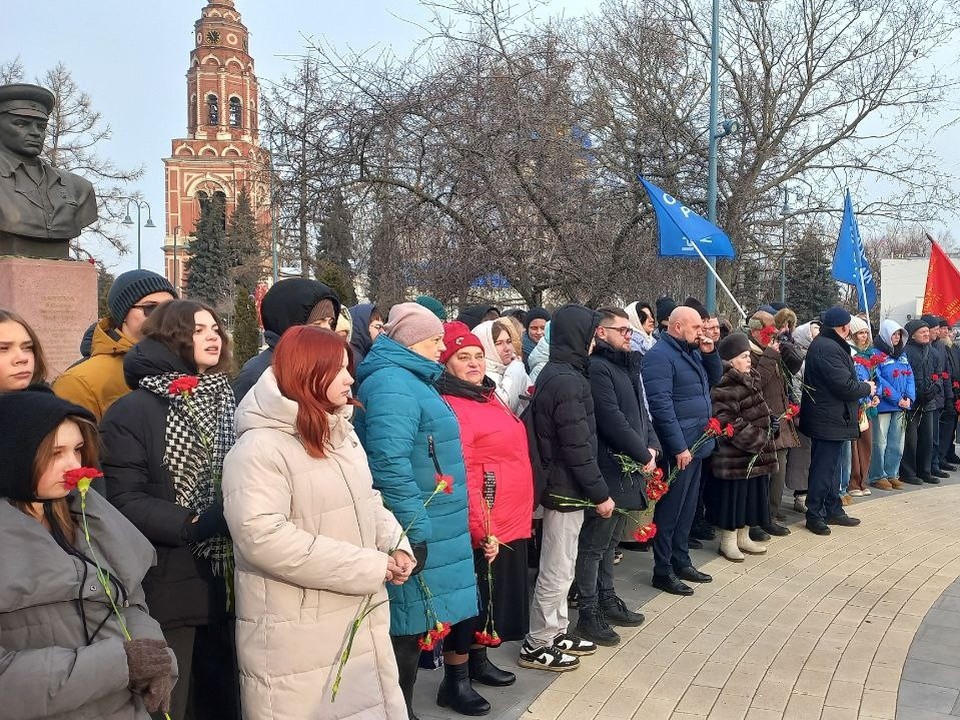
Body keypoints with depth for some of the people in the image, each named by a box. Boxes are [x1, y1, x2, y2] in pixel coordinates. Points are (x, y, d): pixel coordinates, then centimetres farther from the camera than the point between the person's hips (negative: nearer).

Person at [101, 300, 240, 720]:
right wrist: (190, 525, -25)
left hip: (225, 580, 5)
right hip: (169, 587, -5)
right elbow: (125, 500, -15)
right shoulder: (131, 411, -8)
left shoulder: (229, 403, 10)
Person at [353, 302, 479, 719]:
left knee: (458, 607, 18)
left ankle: (457, 682, 37)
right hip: (419, 530, -10)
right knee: (412, 623, 1)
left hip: (440, 526, 10)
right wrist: (415, 531, -27)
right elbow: (390, 464, -28)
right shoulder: (393, 385, -18)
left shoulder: (411, 380, 16)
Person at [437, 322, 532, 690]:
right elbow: (460, 477, -23)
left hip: (512, 522, 9)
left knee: (498, 598, 20)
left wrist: (523, 515, 22)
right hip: (483, 530, -9)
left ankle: (480, 660, 37)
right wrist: (481, 530, -24)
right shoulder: (449, 406, -18)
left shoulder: (489, 397, 12)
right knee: (476, 602, 3)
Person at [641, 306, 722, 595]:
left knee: (688, 507, 17)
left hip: (696, 444, 9)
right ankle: (663, 571, 9)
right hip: (678, 448, -9)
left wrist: (710, 353, 3)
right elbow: (661, 404, -22)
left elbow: (715, 378, 22)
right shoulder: (660, 355, -16)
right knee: (670, 509, 0)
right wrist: (679, 447, -24)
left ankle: (681, 561, 29)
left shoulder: (692, 351, 13)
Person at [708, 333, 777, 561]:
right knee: (733, 496, 0)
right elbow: (729, 424, -24)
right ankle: (728, 541, 14)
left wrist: (773, 419, 4)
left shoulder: (750, 382, 13)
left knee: (752, 494, 15)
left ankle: (743, 537, 29)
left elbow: (760, 409, 25)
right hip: (735, 456, -9)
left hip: (756, 454, 9)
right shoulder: (724, 388, -18)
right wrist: (759, 440, -19)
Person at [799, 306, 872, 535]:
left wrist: (862, 386, 6)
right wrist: (868, 388, -6)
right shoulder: (828, 348, -21)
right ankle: (814, 515, 6)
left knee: (832, 465, 18)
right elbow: (844, 385, -23)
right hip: (828, 420, -11)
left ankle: (833, 510, 29)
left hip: (829, 419, 11)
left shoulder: (825, 344, 13)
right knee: (823, 467, -3)